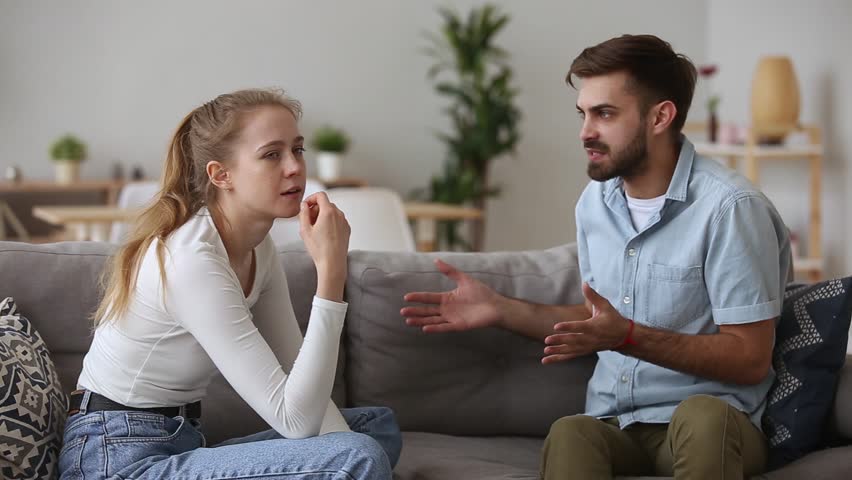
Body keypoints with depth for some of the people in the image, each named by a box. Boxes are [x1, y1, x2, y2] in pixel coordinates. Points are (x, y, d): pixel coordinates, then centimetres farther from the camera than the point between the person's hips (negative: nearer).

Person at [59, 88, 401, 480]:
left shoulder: (258, 247, 5)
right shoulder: (192, 260, -22)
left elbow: (299, 379, 2)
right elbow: (295, 421, -24)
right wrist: (331, 272, -26)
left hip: (180, 446, 9)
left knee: (378, 425, 10)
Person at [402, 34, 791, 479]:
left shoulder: (728, 207, -13)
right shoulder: (595, 200, 10)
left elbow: (750, 360, -13)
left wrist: (628, 337, -23)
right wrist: (500, 309, 11)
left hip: (713, 424, -4)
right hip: (613, 422, 4)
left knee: (702, 416, -40)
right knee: (569, 432, -32)